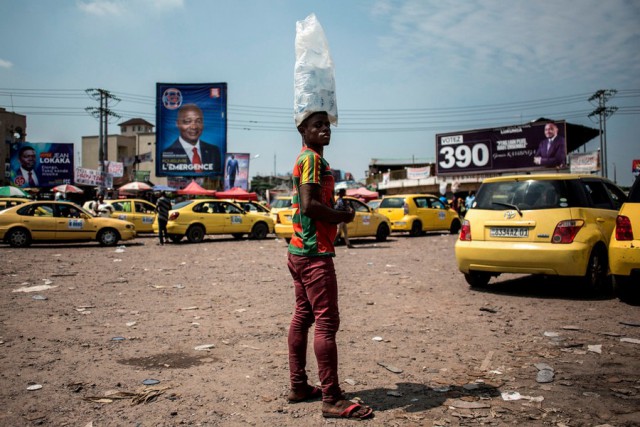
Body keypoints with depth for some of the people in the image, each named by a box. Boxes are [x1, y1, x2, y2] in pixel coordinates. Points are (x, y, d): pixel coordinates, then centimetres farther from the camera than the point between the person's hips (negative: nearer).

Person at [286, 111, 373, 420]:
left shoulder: (305, 159, 19)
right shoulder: (312, 159, -12)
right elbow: (309, 205, -24)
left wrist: (337, 214, 6)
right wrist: (344, 217, -10)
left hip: (300, 252, 10)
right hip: (315, 253, -10)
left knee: (302, 317, 13)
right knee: (327, 322, -8)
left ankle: (299, 386, 22)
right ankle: (332, 399, -4)